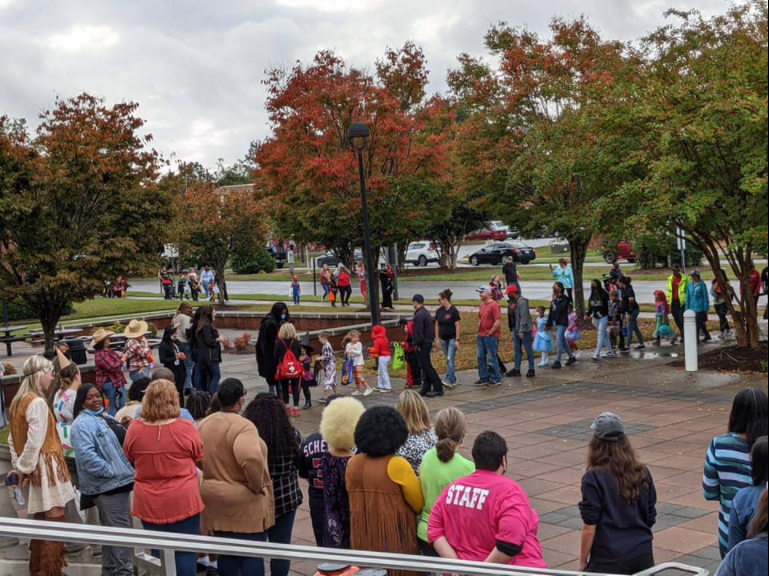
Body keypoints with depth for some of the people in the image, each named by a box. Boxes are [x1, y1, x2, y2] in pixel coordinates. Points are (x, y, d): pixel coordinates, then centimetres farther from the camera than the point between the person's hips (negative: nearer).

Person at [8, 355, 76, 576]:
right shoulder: (37, 402, -17)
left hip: (35, 469, 9)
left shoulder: (17, 402, 12)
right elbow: (35, 442, -21)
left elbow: (13, 438, 13)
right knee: (54, 521, -4)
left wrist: (18, 465, 10)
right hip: (46, 468, -9)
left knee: (40, 520, 17)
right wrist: (23, 468, -9)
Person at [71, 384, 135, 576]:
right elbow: (86, 456, -25)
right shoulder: (82, 424, -14)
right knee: (121, 530, -9)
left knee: (112, 530, 17)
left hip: (118, 481, 10)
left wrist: (127, 470, 11)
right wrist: (111, 471, -22)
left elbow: (120, 444, 27)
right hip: (107, 484, -10)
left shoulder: (106, 417, 16)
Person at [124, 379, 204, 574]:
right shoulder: (186, 428, -15)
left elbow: (129, 459, 10)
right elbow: (200, 459, 2)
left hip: (148, 503, 3)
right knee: (185, 552, 4)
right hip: (182, 501, -3)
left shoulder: (134, 429, -8)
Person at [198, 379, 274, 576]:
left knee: (226, 552, 16)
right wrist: (257, 486, -21)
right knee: (252, 554, 4)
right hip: (244, 502, -7)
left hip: (214, 498, 7)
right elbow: (251, 458, -36)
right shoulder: (242, 425, -21)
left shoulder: (204, 424, 4)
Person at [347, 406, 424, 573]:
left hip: (363, 540, 5)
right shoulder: (397, 465, -16)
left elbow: (355, 500, 10)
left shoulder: (353, 463, -1)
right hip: (395, 540, -5)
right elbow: (419, 504, -7)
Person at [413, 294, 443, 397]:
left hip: (422, 345, -10)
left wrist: (416, 344, -14)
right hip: (428, 342, 10)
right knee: (426, 366, 12)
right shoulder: (427, 313, 14)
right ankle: (426, 388, 16)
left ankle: (438, 388, -7)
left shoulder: (418, 315, -18)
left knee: (426, 367, -6)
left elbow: (418, 332, -21)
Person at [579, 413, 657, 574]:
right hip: (644, 555, 5)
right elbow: (650, 520, 9)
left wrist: (583, 562, -1)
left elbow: (590, 527, -11)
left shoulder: (594, 478, -13)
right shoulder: (642, 473, 2)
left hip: (609, 561, -5)